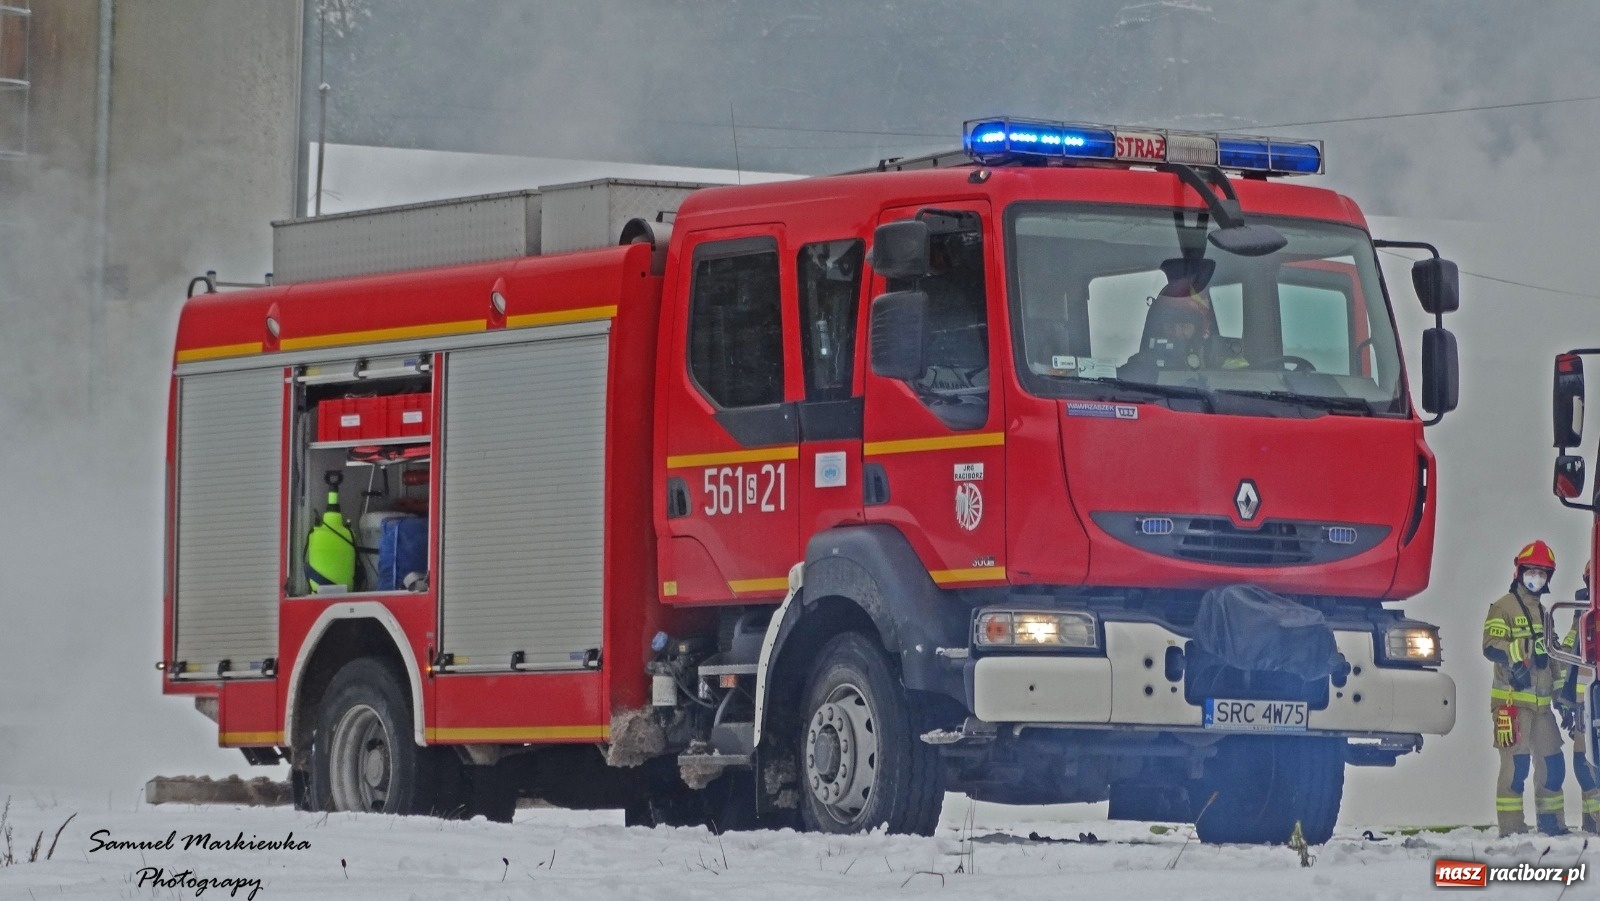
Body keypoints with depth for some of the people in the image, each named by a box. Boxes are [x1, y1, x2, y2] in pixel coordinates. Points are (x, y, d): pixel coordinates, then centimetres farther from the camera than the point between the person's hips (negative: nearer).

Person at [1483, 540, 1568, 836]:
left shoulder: (1542, 614, 23)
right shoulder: (1504, 608, -3)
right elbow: (1491, 645, -18)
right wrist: (1519, 651, -34)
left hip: (1540, 702, 8)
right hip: (1512, 699, -8)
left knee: (1552, 765, 9)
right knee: (1515, 765, -10)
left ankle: (1552, 823, 19)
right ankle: (1511, 828, -8)